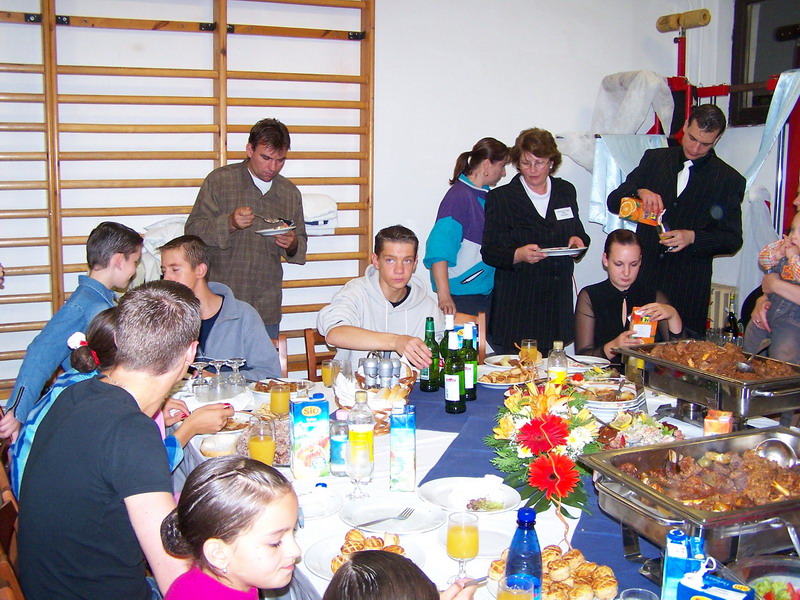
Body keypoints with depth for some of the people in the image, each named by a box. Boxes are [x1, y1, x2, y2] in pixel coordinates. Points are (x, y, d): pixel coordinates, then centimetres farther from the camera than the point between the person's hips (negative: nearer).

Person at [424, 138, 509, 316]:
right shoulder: (459, 196, -15)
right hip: (461, 295, -8)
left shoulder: (486, 195, 11)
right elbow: (439, 250, -23)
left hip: (487, 292, 8)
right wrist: (444, 296, -28)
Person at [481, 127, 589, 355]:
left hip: (558, 301, 4)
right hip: (517, 303, -4)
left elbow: (577, 232, 23)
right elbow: (489, 252, -4)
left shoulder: (566, 191, 13)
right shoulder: (500, 197, 0)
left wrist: (578, 240, -1)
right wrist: (519, 254, -23)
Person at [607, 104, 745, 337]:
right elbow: (614, 202, 7)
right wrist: (640, 192, -14)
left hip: (688, 290, -2)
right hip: (642, 277, 2)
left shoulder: (729, 180, 4)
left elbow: (732, 240, 3)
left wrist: (693, 237, -15)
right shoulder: (654, 158, 11)